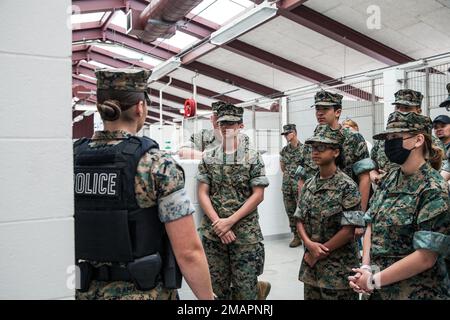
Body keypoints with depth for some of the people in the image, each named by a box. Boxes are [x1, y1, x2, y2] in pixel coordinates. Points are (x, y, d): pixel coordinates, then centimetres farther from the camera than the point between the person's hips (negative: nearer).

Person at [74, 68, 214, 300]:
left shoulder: (72, 159, -3)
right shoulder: (158, 165, -18)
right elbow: (189, 252, -19)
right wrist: (208, 298, -5)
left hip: (87, 291, 4)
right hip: (144, 293, -4)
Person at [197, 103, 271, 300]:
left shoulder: (252, 158, -2)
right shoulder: (208, 158, 5)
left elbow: (258, 195, -7)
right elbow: (202, 194, 1)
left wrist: (229, 221, -13)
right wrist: (218, 223, -11)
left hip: (245, 233, -3)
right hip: (213, 232, 3)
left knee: (245, 290, 3)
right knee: (217, 287, 12)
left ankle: (260, 289, 34)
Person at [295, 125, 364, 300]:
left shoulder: (347, 187, -13)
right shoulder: (308, 185, 5)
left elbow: (348, 231, -16)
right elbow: (300, 220, 6)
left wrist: (318, 253, -12)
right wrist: (309, 244, -13)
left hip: (338, 268, -5)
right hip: (311, 265, 5)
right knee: (310, 295, 17)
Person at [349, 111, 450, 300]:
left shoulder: (434, 190, -18)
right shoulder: (390, 179, 2)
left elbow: (425, 258, -22)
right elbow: (371, 225, 3)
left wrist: (373, 280, -17)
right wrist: (365, 268, -9)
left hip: (416, 292, -5)